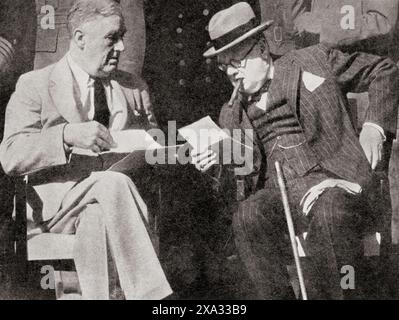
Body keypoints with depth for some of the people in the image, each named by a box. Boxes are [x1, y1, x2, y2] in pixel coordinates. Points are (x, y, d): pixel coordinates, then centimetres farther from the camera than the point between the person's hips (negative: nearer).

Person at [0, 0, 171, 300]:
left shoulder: (128, 85, 18)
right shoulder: (34, 85, 2)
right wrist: (67, 135, -26)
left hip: (113, 198, 4)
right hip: (56, 205, -3)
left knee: (95, 217, -33)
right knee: (114, 182, -34)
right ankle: (151, 295, -35)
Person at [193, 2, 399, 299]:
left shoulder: (314, 60, 9)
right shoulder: (232, 113, 20)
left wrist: (374, 126, 2)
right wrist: (216, 164, -2)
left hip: (330, 178, -3)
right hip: (276, 192, 3)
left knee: (328, 216, -37)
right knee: (248, 217, -31)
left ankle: (330, 293, -19)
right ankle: (278, 295, -16)